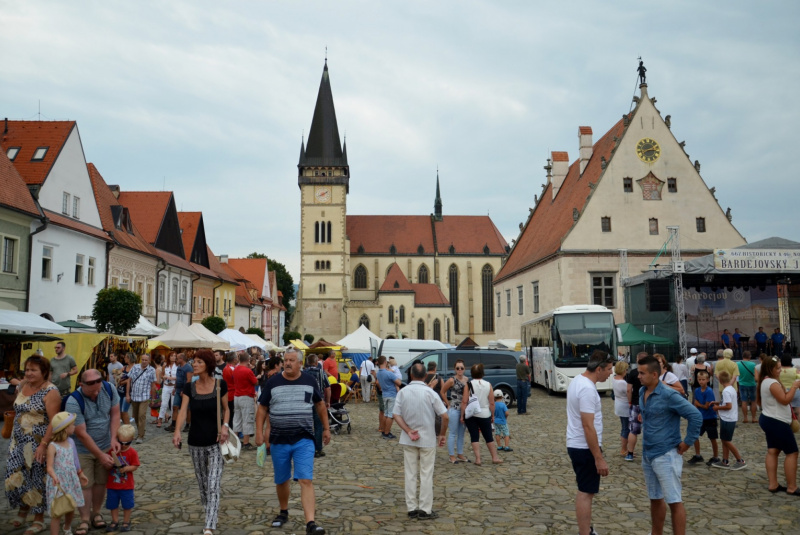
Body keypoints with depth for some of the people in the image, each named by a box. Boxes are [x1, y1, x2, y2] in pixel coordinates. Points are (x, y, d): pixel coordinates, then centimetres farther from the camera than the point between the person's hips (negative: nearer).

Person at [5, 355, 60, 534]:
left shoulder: (50, 392, -16)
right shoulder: (21, 387, 6)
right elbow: (18, 412, 18)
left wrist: (43, 445, -24)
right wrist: (13, 436, 15)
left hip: (38, 444, -6)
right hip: (18, 442, 6)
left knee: (37, 480, 3)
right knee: (14, 477, 9)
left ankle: (39, 519, 19)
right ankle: (24, 508, 35)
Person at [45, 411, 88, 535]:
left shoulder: (70, 442, 3)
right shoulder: (53, 446, -17)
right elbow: (50, 467, -23)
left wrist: (80, 473, 25)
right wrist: (54, 476, -42)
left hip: (71, 481, 7)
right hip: (58, 484, -7)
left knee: (71, 509, 19)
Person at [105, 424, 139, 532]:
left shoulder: (132, 453, -10)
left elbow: (135, 466, -11)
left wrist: (126, 468, -27)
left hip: (126, 485, -3)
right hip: (112, 484, 3)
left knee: (127, 504, 6)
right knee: (113, 504, 13)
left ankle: (126, 522, 21)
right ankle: (115, 522, 28)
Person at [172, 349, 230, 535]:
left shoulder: (220, 385, -8)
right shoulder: (189, 387, -2)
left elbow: (226, 409, 4)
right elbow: (183, 411, -13)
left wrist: (225, 426, -14)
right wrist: (177, 431, -30)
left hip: (216, 442, -3)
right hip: (196, 443, 3)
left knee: (213, 485, -10)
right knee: (202, 484, 16)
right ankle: (211, 513, 37)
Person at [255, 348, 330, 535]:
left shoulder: (309, 381, -1)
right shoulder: (273, 383, -1)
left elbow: (320, 404, 12)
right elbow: (262, 408, 5)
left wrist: (326, 428, 13)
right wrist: (259, 432, -3)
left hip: (304, 441, -1)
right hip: (278, 441, 2)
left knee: (306, 480, -11)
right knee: (281, 481, 17)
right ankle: (283, 512, 40)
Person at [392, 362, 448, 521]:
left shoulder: (402, 392, -2)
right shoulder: (430, 393, -10)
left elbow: (396, 415, -7)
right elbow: (445, 416, -11)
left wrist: (408, 431, -11)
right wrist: (442, 435, 1)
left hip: (408, 440, 3)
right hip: (427, 439, -3)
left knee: (410, 474, 11)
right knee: (426, 475, 7)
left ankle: (412, 508, 15)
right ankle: (425, 510, 10)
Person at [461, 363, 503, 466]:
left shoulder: (469, 385, -9)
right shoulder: (488, 385, -5)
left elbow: (464, 402, -11)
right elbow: (492, 403, -3)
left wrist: (462, 415, -3)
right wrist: (492, 415, 9)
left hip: (471, 415, -1)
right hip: (484, 415, 1)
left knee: (474, 437, 6)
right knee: (489, 437, 14)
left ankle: (478, 459, 3)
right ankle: (495, 458, 22)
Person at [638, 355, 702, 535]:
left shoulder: (669, 395, -19)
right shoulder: (641, 392, 4)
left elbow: (696, 416, -20)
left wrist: (687, 442, -15)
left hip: (665, 455, -8)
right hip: (647, 455, 8)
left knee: (674, 501, 0)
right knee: (655, 499, 19)